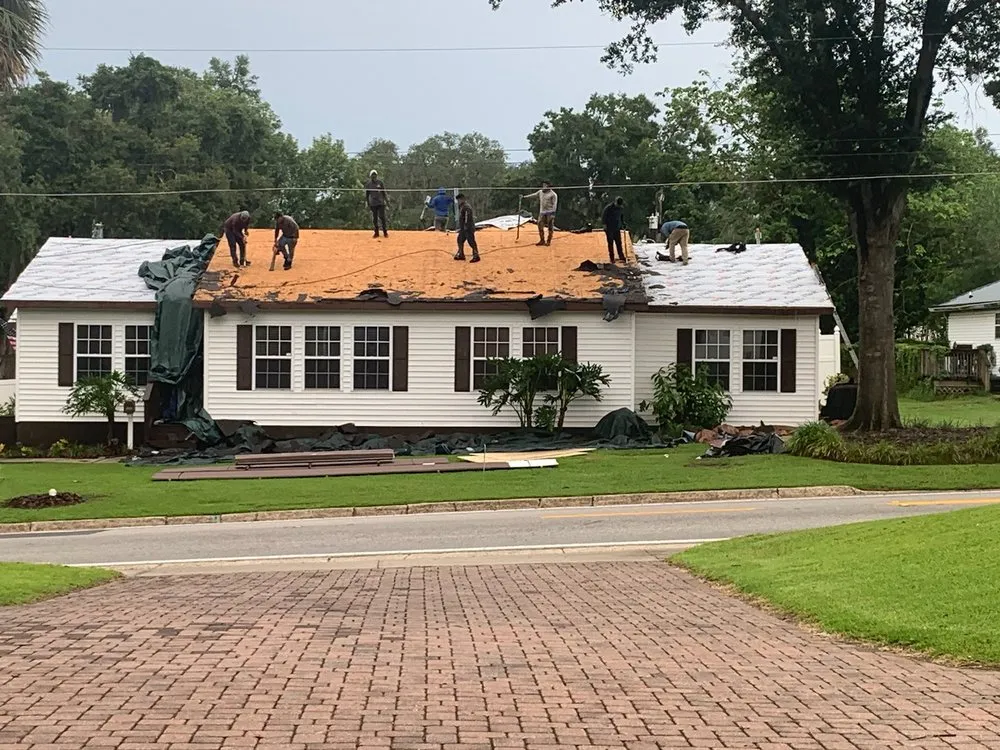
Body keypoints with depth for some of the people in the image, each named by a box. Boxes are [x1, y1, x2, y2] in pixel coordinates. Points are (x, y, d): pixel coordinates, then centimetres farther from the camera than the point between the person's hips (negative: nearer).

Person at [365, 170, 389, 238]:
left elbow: (384, 192, 8)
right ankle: (376, 232, 11)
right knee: (375, 218, 4)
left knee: (382, 217, -7)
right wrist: (368, 203, 6)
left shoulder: (380, 183, 3)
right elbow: (366, 195, 10)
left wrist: (386, 200, 1)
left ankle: (385, 232, 0)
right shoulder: (368, 185, 4)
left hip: (381, 203, -1)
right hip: (373, 204, 1)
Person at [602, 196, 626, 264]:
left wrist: (623, 224, 8)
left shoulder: (621, 208, 3)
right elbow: (603, 217, -7)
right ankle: (612, 259, 4)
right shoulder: (608, 208, -13)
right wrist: (605, 224, -16)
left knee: (619, 243, 3)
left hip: (617, 228, 4)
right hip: (609, 228, -4)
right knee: (610, 243, 0)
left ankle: (621, 257, 6)